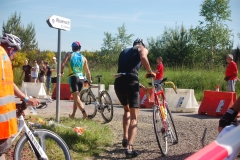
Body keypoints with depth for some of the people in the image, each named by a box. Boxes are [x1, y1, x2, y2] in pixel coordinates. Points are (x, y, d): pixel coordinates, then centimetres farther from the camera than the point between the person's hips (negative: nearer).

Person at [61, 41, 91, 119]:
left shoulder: (69, 54, 3)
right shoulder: (83, 58, 11)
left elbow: (62, 64, -8)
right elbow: (87, 71, 12)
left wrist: (61, 72, 10)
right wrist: (89, 81, 24)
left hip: (73, 77, -4)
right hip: (81, 78, 4)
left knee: (76, 97, -7)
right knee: (76, 96, 18)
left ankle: (84, 113, -25)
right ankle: (73, 114, 25)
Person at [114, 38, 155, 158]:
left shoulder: (124, 52, 31)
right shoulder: (142, 49, 14)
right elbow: (143, 58, -12)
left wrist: (139, 84, 36)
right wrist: (150, 72, 2)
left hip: (118, 82, 5)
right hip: (130, 82, -5)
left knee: (126, 110, 28)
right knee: (134, 117, 0)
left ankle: (125, 139, 21)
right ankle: (129, 148, -12)